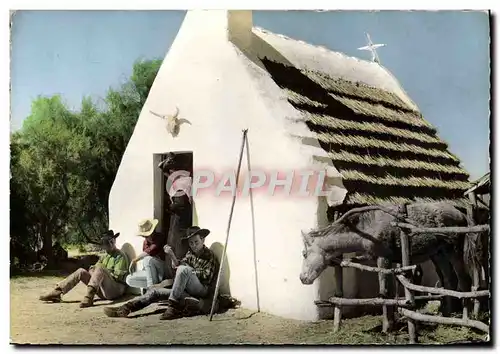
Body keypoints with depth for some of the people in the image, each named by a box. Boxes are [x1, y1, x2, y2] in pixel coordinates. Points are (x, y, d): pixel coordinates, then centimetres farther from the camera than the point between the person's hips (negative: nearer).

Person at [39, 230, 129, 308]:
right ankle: (57, 292, -16)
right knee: (81, 272, -7)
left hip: (115, 290, -7)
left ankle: (89, 297, -43)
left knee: (99, 269, -31)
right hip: (101, 291, 7)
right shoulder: (104, 257, 22)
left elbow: (118, 276, -13)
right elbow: (92, 269, 18)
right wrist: (93, 270, -6)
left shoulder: (121, 256, -2)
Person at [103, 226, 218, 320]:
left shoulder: (209, 256, 4)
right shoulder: (190, 254, 19)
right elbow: (177, 266, 6)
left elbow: (207, 276, -5)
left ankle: (173, 307, -36)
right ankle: (125, 309, -25)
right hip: (186, 291, 6)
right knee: (154, 290, -8)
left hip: (202, 290, -6)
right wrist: (172, 256, -10)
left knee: (184, 269, -31)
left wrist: (190, 272, -4)